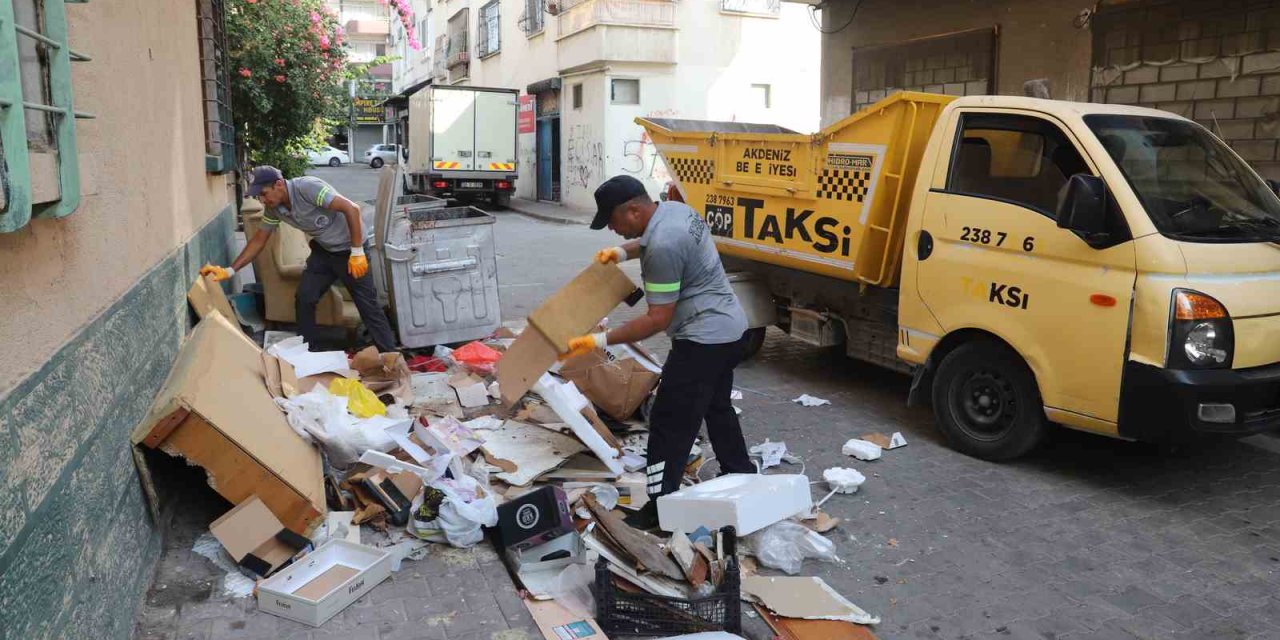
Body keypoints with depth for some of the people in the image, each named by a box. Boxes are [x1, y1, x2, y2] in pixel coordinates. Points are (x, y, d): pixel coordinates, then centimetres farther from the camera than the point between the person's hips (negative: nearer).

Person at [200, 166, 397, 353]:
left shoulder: (307, 187, -29)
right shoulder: (273, 209, -5)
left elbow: (352, 209, -32)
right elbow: (258, 241, 5)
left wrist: (357, 253, -30)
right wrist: (229, 270, -3)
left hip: (348, 249, -7)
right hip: (323, 250, 7)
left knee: (368, 306, -4)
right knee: (304, 299, 0)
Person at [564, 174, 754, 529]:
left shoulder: (662, 247, -27)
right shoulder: (673, 209, 2)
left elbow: (658, 319, -24)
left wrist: (600, 341, -22)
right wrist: (623, 252, 13)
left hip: (704, 339, -10)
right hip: (729, 329, 10)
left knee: (670, 425, -3)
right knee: (718, 408, 25)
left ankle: (659, 509, 4)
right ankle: (741, 477, 40)